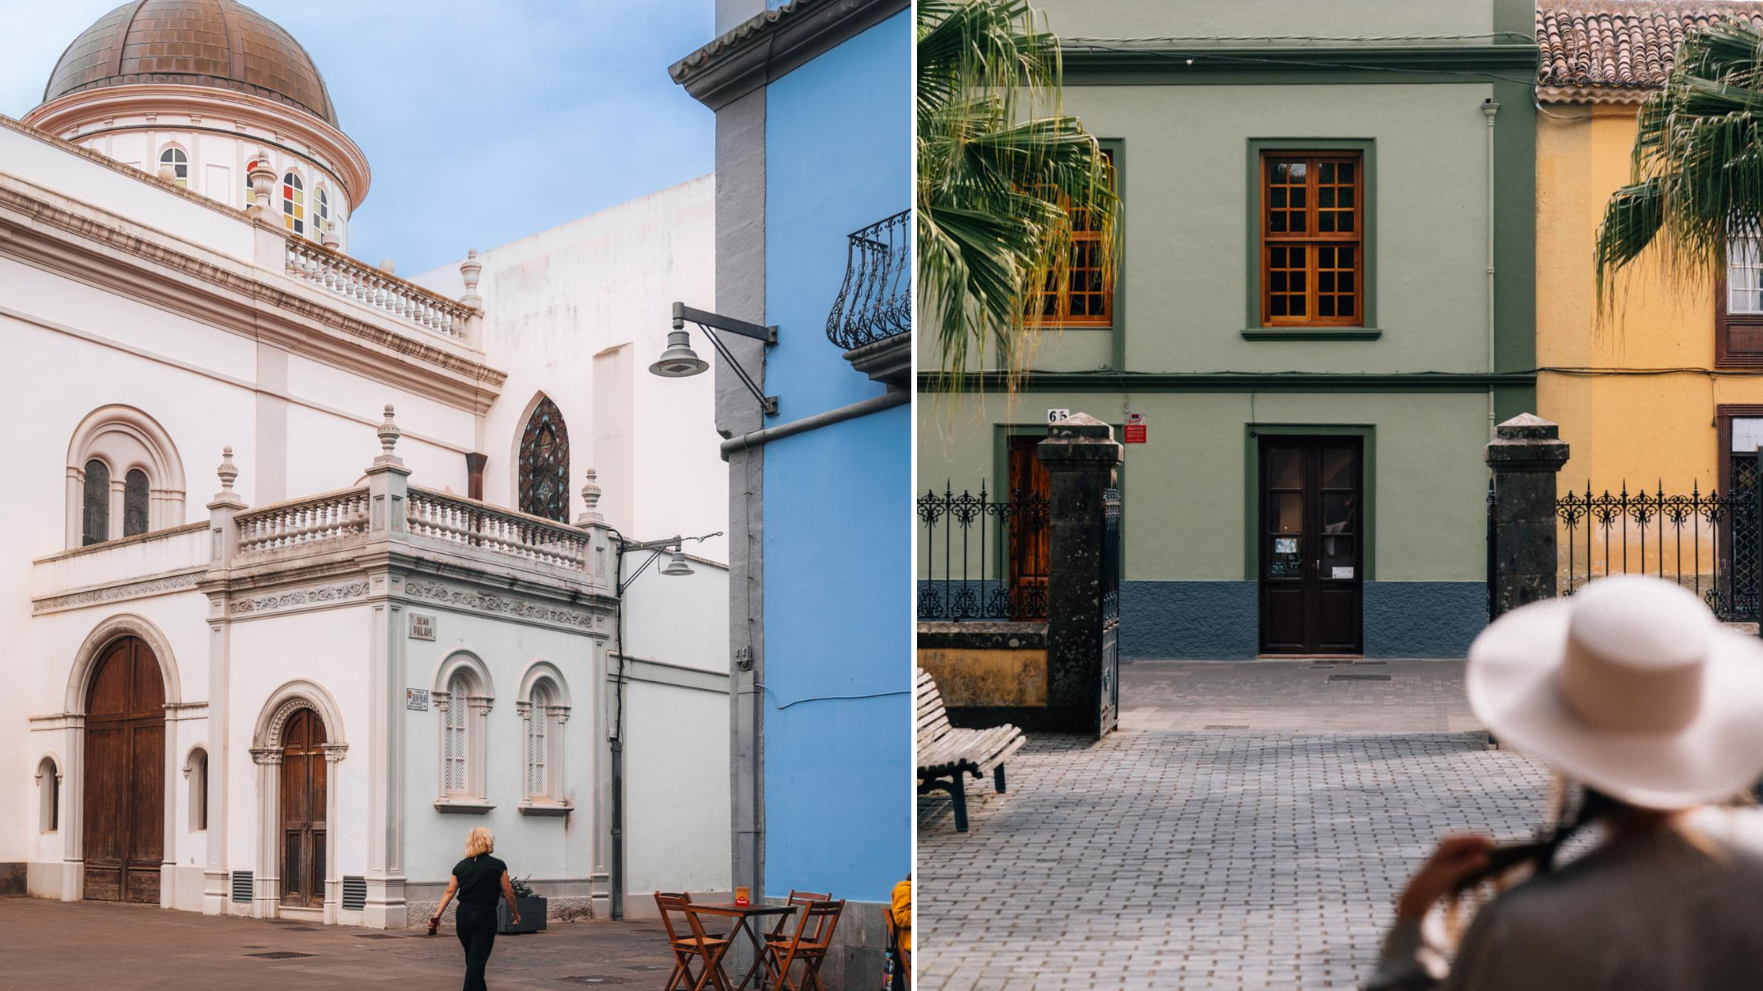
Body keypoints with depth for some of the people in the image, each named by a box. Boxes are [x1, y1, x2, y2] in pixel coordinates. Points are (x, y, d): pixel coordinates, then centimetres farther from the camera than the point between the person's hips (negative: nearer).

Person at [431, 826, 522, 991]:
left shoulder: (461, 866, 7)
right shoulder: (497, 866, -4)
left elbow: (450, 892, 0)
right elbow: (508, 893, -1)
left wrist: (437, 915, -2)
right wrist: (515, 913, 14)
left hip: (463, 916, 5)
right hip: (484, 917, -5)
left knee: (472, 961, 19)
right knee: (476, 963, -6)